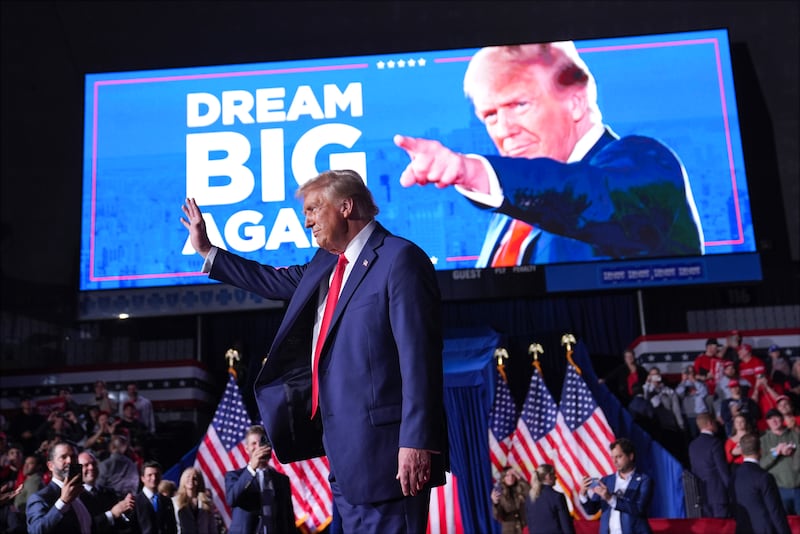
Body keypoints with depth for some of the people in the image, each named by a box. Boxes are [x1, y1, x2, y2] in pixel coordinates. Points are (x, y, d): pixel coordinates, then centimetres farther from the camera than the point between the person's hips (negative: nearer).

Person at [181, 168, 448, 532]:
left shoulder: (400, 258, -11)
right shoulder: (326, 264, 16)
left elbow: (418, 356, -18)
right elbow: (277, 282, 32)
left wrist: (416, 443, -23)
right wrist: (206, 250, 34)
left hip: (384, 446, -9)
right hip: (345, 448, 9)